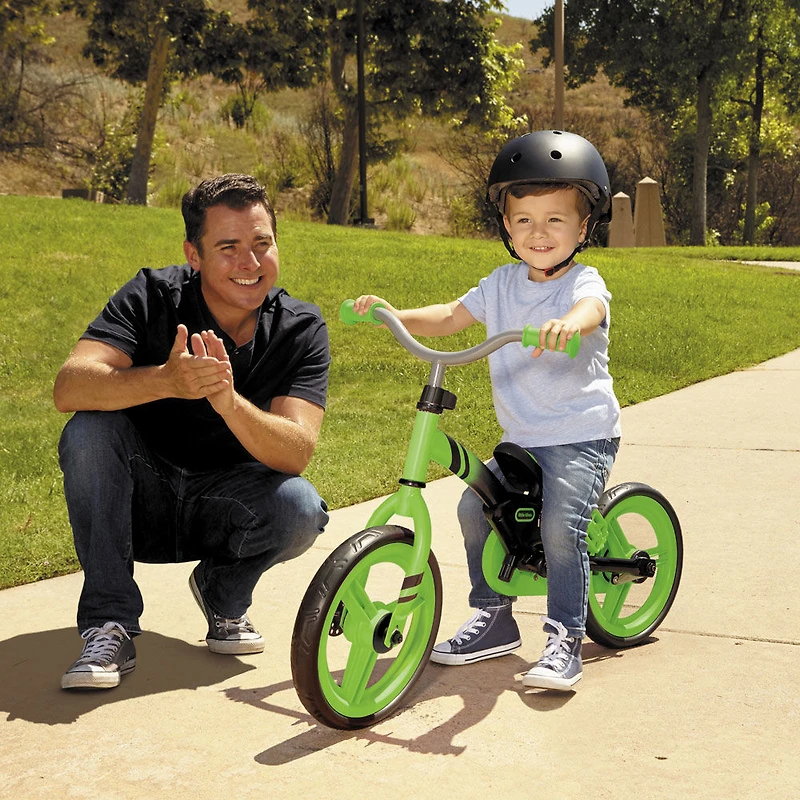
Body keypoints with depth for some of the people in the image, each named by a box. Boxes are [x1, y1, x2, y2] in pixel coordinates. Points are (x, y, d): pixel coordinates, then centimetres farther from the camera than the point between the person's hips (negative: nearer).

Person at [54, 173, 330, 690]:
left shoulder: (302, 329, -11)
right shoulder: (153, 296, -13)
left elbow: (296, 452, -25)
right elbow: (69, 388, -29)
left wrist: (228, 400, -44)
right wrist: (166, 380, -47)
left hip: (224, 509, 0)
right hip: (140, 500, 0)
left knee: (301, 507, -30)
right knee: (89, 431, -29)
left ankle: (224, 591, 4)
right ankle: (110, 626, -18)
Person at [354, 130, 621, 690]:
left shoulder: (583, 282, -13)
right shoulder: (504, 284, 8)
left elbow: (591, 307, -37)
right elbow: (452, 316, 14)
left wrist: (568, 323, -61)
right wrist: (396, 315, -3)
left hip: (583, 437, -6)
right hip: (522, 438, 7)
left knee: (560, 525, -23)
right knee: (475, 507, -2)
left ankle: (565, 639, -10)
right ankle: (494, 617, 15)